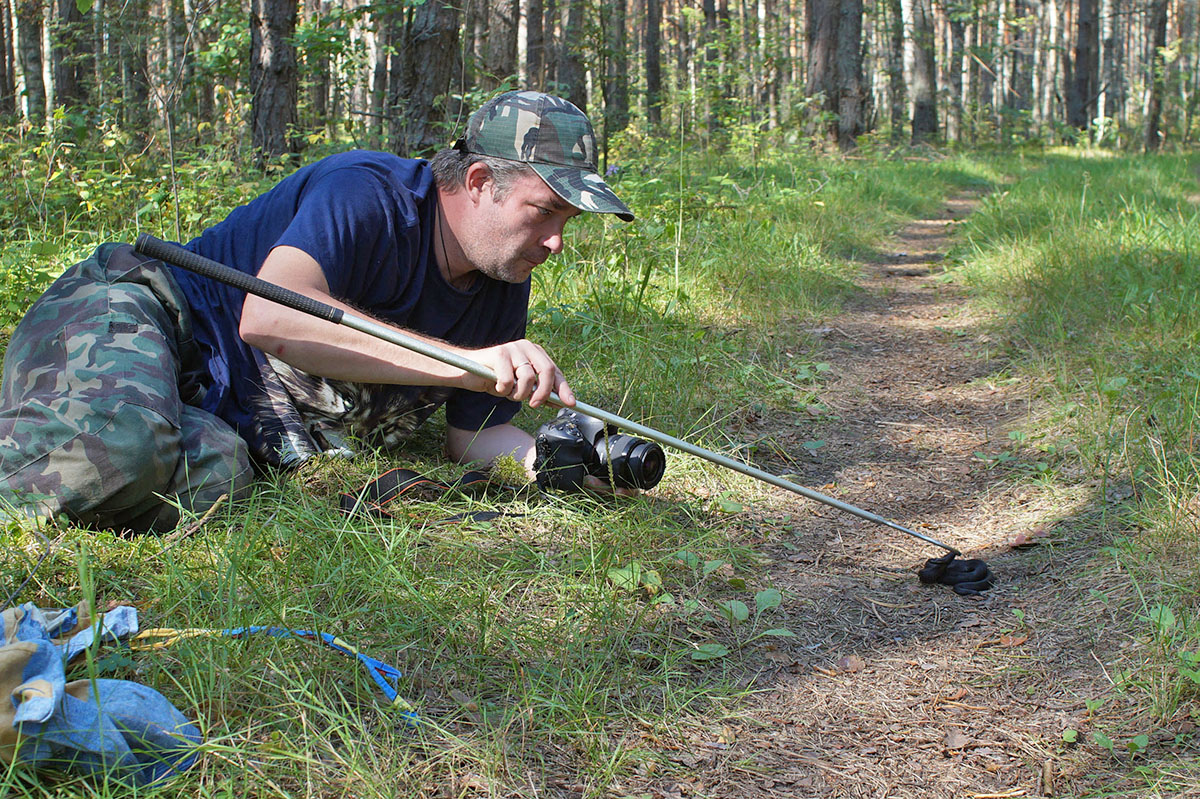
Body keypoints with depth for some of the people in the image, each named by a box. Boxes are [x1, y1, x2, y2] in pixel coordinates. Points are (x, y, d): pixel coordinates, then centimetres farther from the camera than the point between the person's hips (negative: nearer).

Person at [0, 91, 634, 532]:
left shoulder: (505, 294, 4)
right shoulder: (368, 195, -20)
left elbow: (475, 434, 10)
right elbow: (268, 316, -36)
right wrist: (467, 363, -39)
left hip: (231, 424, 7)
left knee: (215, 476, -29)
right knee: (110, 455, -39)